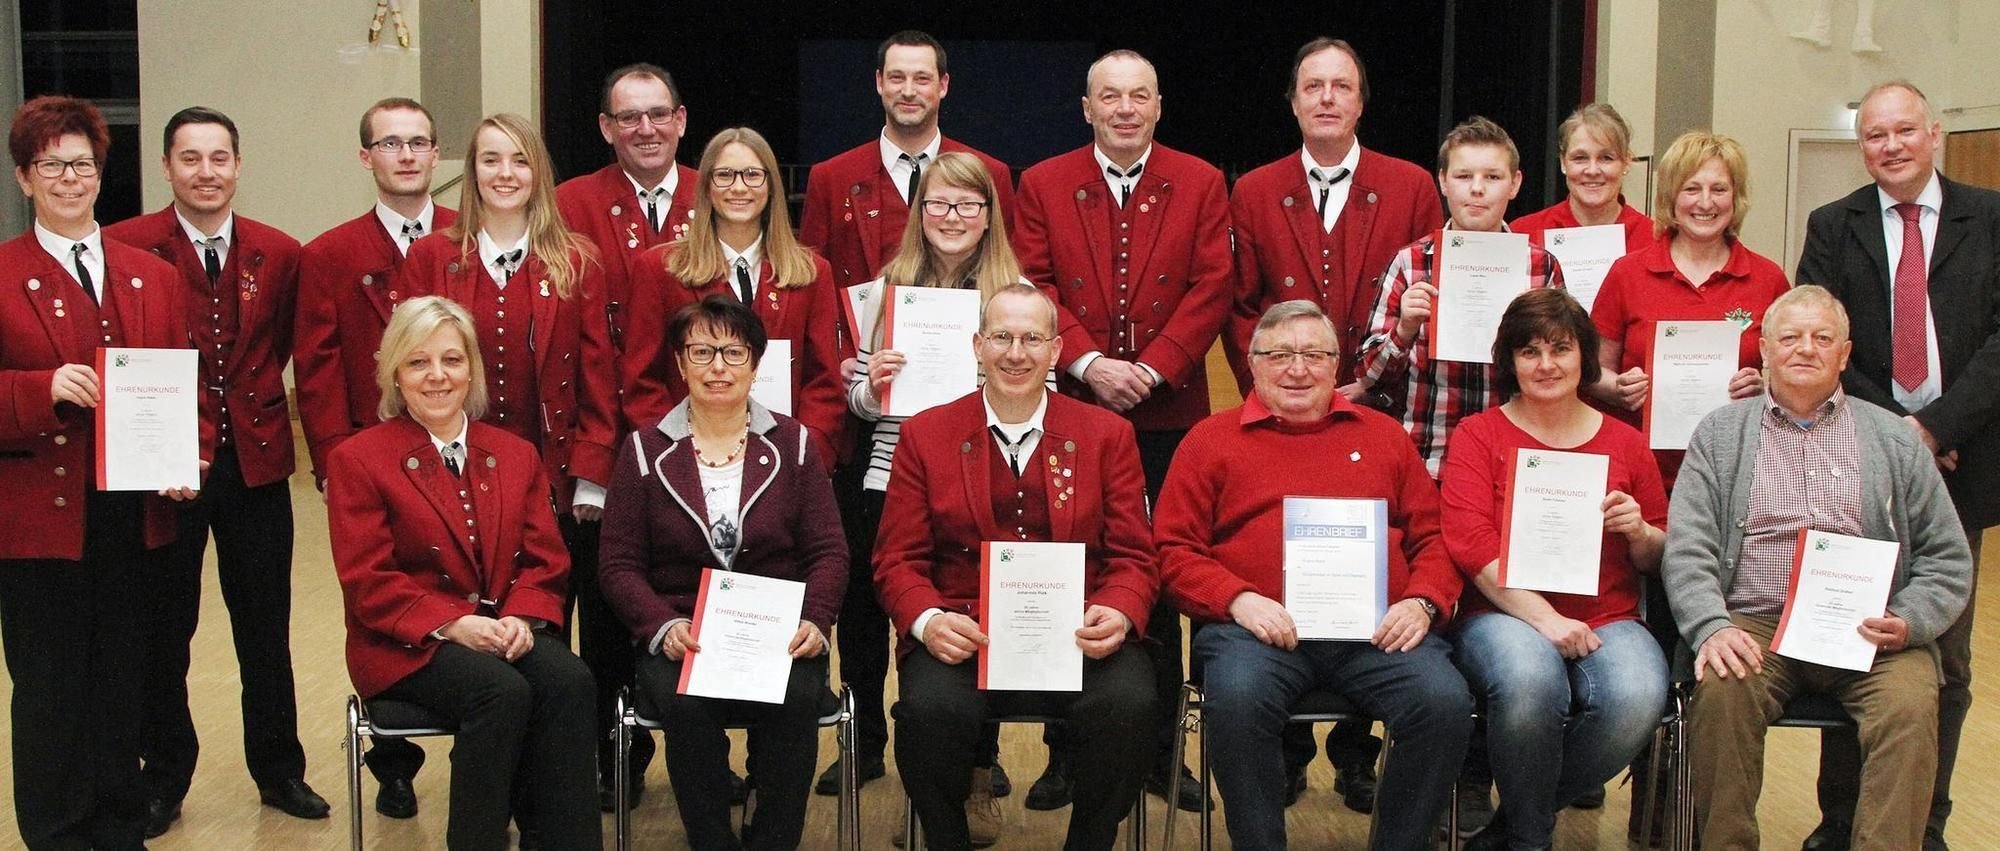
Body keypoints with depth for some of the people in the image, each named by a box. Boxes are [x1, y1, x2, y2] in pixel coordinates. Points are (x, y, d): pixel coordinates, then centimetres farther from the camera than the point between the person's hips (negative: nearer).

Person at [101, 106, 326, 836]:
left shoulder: (279, 254, 2)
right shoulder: (124, 248, -7)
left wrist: (257, 401, -2)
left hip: (257, 460, 2)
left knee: (265, 625, 12)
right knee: (163, 627, 10)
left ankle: (278, 769, 27)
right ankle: (164, 777, 27)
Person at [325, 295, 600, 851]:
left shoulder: (516, 454, 14)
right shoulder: (357, 460, 1)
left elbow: (545, 560, 9)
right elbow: (367, 582, -7)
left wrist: (521, 617, -13)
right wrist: (452, 624, -21)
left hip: (505, 630, 4)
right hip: (408, 644, -4)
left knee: (570, 681, -28)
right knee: (503, 691, -33)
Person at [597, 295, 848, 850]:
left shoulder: (793, 444, 10)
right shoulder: (646, 450, 8)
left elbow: (829, 551, 6)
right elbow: (620, 564, 4)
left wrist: (814, 621, -13)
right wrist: (663, 626, -14)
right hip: (680, 637, 0)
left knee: (798, 697, -32)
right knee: (686, 703, -33)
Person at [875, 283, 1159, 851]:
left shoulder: (1108, 435, 12)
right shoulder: (925, 435, 10)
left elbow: (1133, 557, 8)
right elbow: (897, 560, 7)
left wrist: (1117, 615, -14)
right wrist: (928, 621, -15)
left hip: (1077, 635, 1)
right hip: (962, 635, 0)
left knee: (1130, 706, -29)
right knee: (931, 708, -31)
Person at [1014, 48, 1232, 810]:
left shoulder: (1200, 183, 6)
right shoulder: (1042, 184, 6)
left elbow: (1213, 287, -2)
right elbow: (1033, 287, -1)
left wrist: (1151, 367, -12)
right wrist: (1088, 363, -14)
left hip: (1169, 411, 0)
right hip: (1073, 406, 0)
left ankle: (1161, 748, 15)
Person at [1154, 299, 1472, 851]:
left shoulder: (1383, 435, 23)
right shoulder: (1212, 439, 16)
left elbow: (1433, 536, 20)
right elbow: (1175, 550, 9)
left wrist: (1423, 602, -1)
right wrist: (1237, 599, -9)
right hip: (1258, 627, -2)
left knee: (1445, 701, -26)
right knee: (1237, 698, -34)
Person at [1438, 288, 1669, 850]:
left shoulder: (1625, 443, 16)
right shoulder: (1478, 435, 7)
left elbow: (1658, 561, 22)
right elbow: (1471, 544, -6)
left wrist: (1640, 533, -3)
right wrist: (1543, 617, -17)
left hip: (1608, 620, 3)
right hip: (1504, 615, -3)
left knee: (1638, 698, -30)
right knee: (1530, 682, -37)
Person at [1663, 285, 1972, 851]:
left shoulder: (1895, 440, 17)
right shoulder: (1720, 433, 14)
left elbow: (1947, 557, 14)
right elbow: (1687, 548, 2)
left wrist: (1908, 622, -7)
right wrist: (1711, 625, -16)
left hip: (1865, 630, 1)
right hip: (1755, 621, -1)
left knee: (1910, 704, -29)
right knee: (1721, 691, -31)